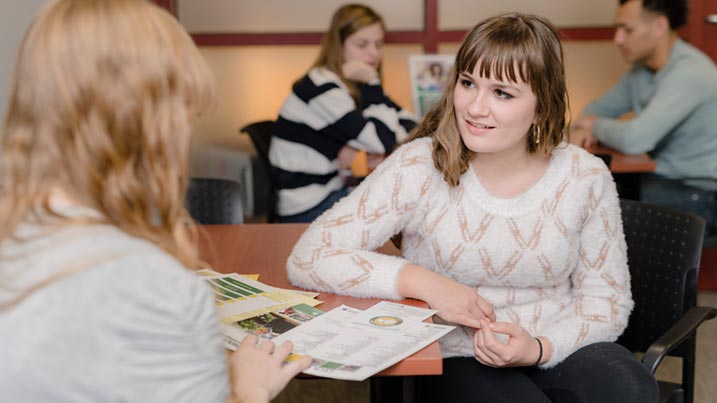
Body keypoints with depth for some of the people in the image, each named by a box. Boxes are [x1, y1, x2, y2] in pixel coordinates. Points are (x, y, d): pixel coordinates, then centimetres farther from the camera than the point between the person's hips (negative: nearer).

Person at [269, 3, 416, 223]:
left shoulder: (355, 86, 8)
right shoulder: (321, 87, -19)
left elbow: (409, 125, 2)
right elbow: (383, 141, -22)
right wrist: (372, 83, -19)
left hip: (336, 189, 8)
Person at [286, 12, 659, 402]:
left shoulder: (586, 178, -5)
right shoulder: (420, 168, -12)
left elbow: (606, 299, 3)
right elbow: (308, 257, -14)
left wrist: (540, 348, -17)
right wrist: (422, 282, -24)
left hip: (558, 350, 2)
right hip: (455, 360, -2)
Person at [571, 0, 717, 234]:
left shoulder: (689, 73, -21)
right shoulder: (642, 71, 8)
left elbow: (634, 140, -30)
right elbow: (598, 108, 19)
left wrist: (596, 125, -9)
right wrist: (583, 129, -6)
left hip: (697, 194, -8)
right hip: (662, 179, 8)